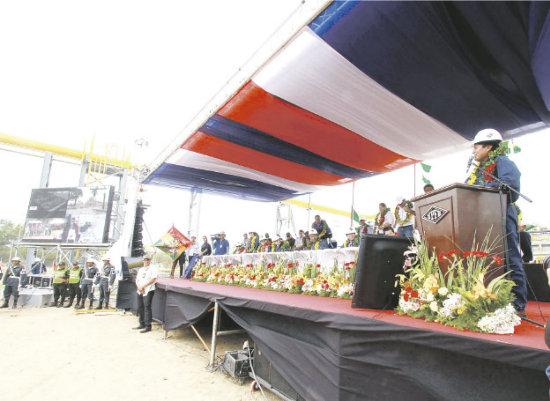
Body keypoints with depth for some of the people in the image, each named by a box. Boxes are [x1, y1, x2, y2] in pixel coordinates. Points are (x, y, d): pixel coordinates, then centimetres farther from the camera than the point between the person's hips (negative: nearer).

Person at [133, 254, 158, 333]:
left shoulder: (153, 268, -3)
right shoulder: (141, 269, 19)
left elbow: (153, 279, -12)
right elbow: (137, 280, 16)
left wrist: (143, 286, -13)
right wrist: (139, 287, -3)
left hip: (148, 291, -7)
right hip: (140, 291, 7)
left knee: (147, 307, -10)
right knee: (140, 308, 11)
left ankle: (148, 326, -6)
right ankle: (142, 324, 24)